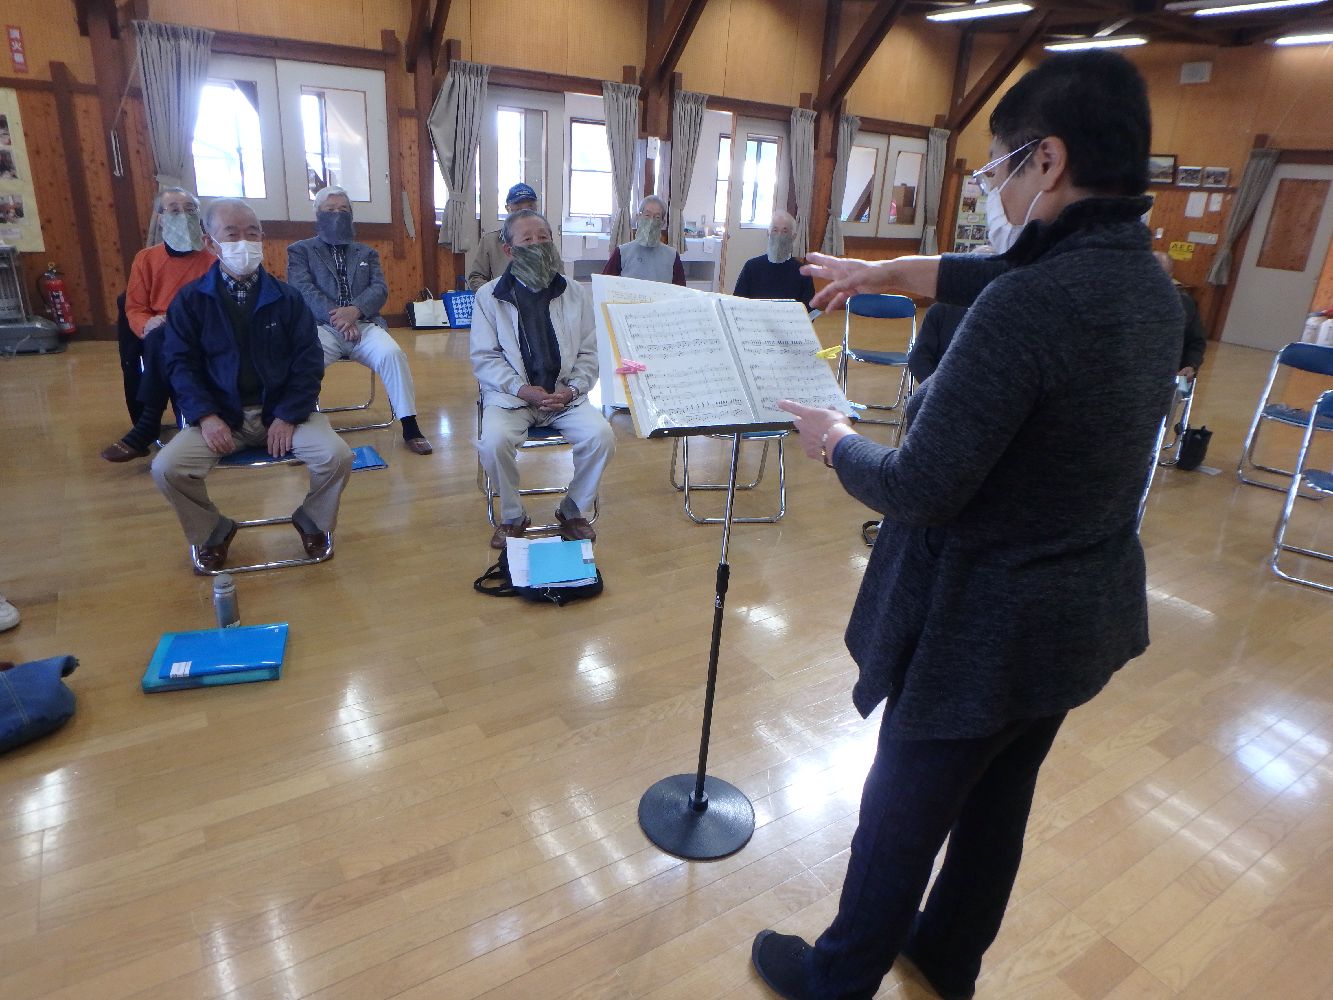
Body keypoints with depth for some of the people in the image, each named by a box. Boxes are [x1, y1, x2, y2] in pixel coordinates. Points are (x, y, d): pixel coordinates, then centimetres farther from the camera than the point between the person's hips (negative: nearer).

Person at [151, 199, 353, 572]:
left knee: (337, 456, -24)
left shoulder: (286, 297, 2)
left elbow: (308, 360, -2)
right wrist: (206, 417, -16)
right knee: (166, 468, -21)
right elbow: (180, 363, 1)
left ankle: (313, 520, 8)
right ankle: (212, 531, 10)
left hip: (281, 410, 0)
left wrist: (288, 417, -13)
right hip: (221, 414, 1)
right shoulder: (190, 300, 2)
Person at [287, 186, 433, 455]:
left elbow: (380, 289, 9)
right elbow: (303, 289, 0)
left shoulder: (367, 253, 25)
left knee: (392, 353, -30)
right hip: (321, 327, -2)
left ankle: (410, 427, -24)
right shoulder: (300, 251, 17)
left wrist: (355, 310, -13)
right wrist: (336, 316, -18)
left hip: (363, 324, 2)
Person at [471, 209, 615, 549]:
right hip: (511, 394, -1)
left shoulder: (575, 294, 8)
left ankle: (573, 511, 1)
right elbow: (483, 357, -1)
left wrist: (572, 388, -11)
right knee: (494, 441, -30)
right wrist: (522, 389, -15)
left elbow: (590, 353, 7)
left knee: (601, 436, -24)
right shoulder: (490, 295, 3)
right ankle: (513, 517, -3)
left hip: (566, 394, 2)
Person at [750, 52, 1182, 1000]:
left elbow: (918, 490, -26)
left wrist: (835, 441, -7)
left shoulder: (1030, 303, -29)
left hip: (986, 623, -8)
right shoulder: (1152, 285, -1)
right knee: (999, 804, 26)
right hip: (1088, 612, 8)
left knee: (903, 812, 14)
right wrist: (885, 271, 23)